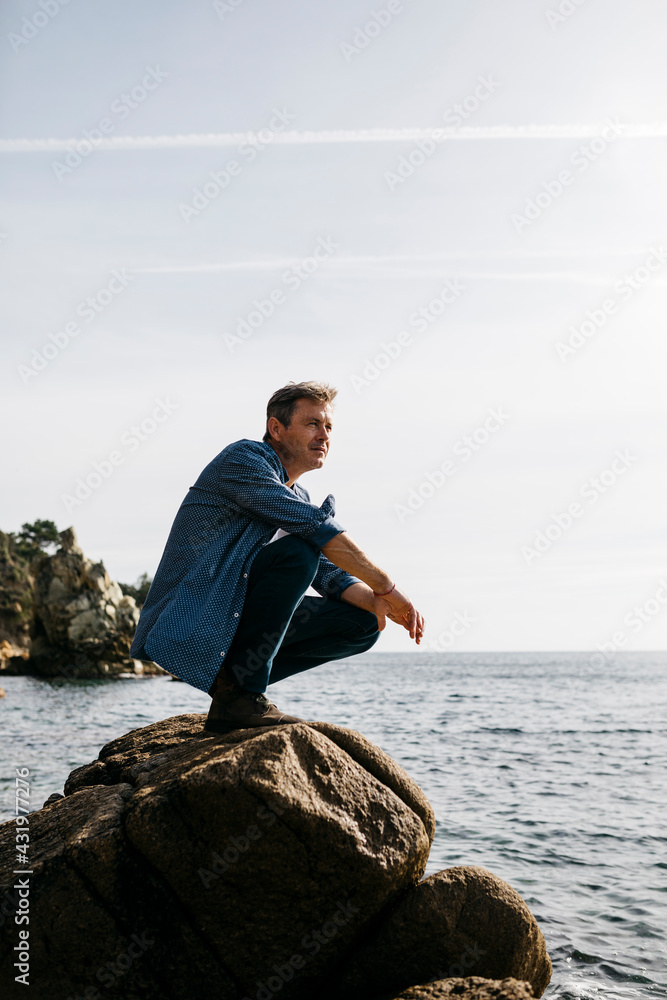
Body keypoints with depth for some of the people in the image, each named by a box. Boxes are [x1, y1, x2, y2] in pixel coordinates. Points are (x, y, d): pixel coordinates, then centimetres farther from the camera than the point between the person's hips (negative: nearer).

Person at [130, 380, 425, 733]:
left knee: (362, 623, 0)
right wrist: (386, 587, -21)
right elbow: (315, 527, -22)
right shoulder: (243, 458, -12)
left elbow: (330, 575, 10)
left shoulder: (298, 497, 15)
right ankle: (239, 695, -21)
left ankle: (240, 676, 3)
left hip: (233, 617, 8)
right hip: (191, 620, -8)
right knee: (297, 551, -28)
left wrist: (376, 602, -10)